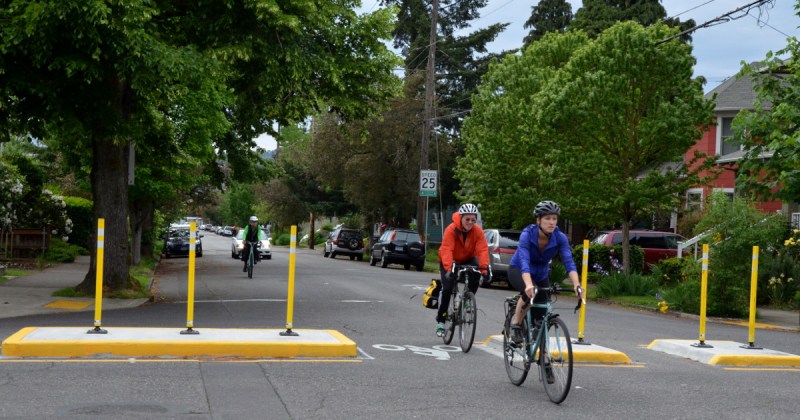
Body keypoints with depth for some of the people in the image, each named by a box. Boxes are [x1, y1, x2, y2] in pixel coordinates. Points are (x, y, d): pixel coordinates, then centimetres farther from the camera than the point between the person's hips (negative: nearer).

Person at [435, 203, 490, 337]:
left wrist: (483, 269, -43)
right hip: (449, 261, -2)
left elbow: (483, 250, -29)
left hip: (467, 259, 2)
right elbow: (447, 250, -39)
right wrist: (449, 269, -53)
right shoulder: (451, 229, -28)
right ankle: (440, 320, -1)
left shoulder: (478, 231, -20)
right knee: (447, 288, -16)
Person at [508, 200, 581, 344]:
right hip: (517, 270, -4)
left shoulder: (560, 237, -22)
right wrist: (529, 285, -61)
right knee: (531, 292, -36)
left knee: (540, 318, -3)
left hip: (541, 274, 4)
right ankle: (516, 323, -14)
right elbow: (524, 261, -44)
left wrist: (576, 284, -49)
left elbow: (569, 261, -32)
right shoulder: (527, 234, -31)